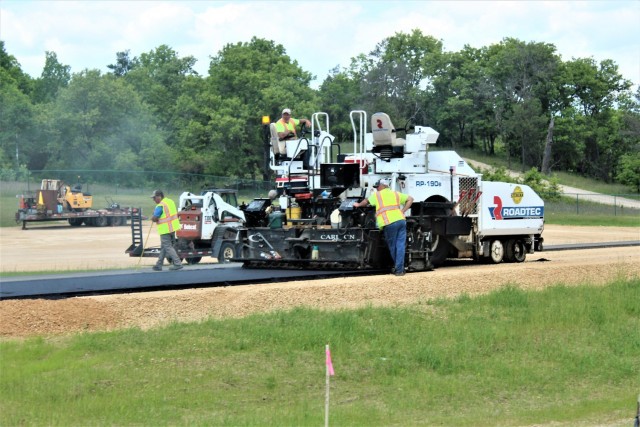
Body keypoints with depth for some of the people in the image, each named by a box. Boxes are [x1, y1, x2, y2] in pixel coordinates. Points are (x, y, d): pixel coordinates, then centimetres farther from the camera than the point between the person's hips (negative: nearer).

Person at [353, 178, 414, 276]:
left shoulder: (377, 195, 15)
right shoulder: (396, 194, 25)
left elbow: (366, 202, 29)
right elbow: (410, 199, 23)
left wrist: (358, 205, 48)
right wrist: (403, 211, 20)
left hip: (389, 223, -3)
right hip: (401, 220, 3)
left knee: (393, 247, 9)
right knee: (400, 245, 2)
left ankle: (398, 268, 16)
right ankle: (399, 269, -2)